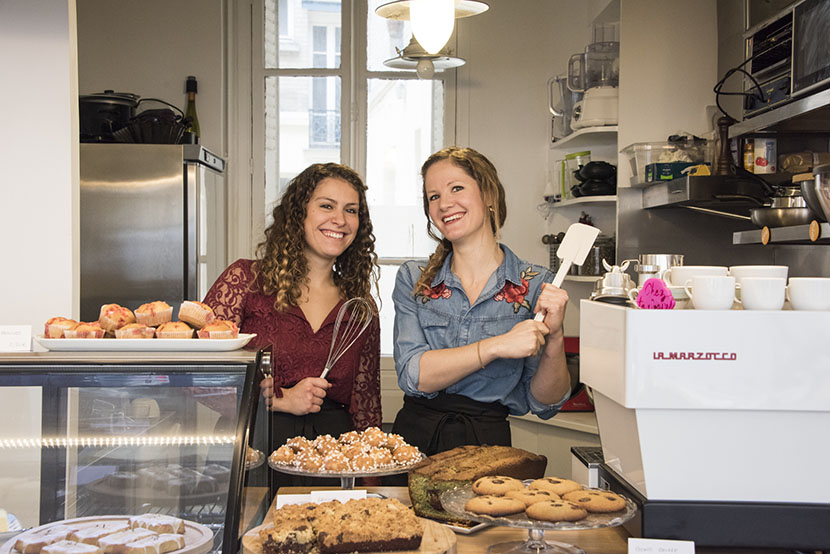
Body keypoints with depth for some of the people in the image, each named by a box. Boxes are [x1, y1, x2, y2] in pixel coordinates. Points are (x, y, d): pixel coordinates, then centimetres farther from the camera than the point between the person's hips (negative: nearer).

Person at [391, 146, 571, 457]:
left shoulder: (535, 286, 2)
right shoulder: (412, 280, 7)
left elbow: (543, 403, 4)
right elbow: (412, 375, -8)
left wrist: (554, 337, -14)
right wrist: (497, 346, -18)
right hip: (416, 438, 1)